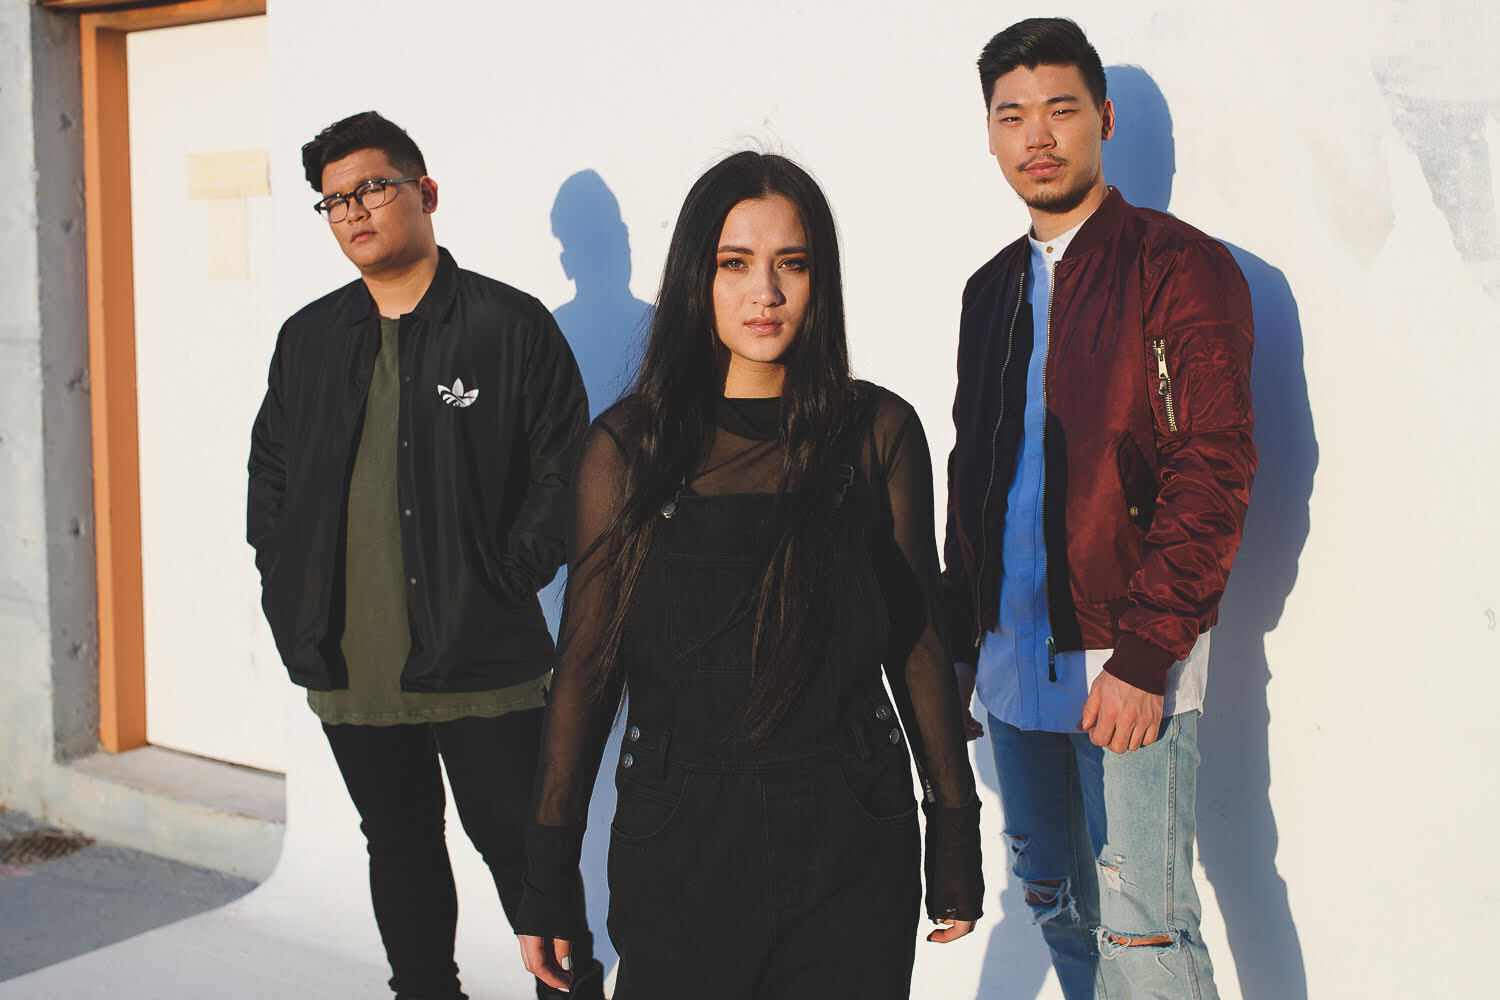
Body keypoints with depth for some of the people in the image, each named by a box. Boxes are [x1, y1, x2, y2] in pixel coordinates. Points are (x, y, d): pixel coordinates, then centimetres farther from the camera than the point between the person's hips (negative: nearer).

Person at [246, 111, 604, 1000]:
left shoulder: (511, 325, -5)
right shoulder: (310, 337, 11)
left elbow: (564, 470, -5)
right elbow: (269, 466, 20)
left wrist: (505, 582, -10)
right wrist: (284, 584, 9)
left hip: (480, 661, -5)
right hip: (349, 665, 5)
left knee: (517, 844, 4)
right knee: (400, 845, 17)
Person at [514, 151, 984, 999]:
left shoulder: (879, 431, 0)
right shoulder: (627, 445, -1)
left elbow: (918, 637, 4)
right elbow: (589, 658, 1)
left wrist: (955, 832, 4)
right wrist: (550, 870, 1)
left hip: (849, 839, 0)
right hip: (678, 842, 0)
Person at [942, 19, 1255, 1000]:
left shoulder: (1178, 266, -7)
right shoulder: (993, 290, 15)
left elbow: (1213, 472, -13)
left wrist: (1143, 657, -19)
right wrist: (958, 641, 15)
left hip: (1127, 664, -6)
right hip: (1012, 656, 7)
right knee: (1055, 903, 14)